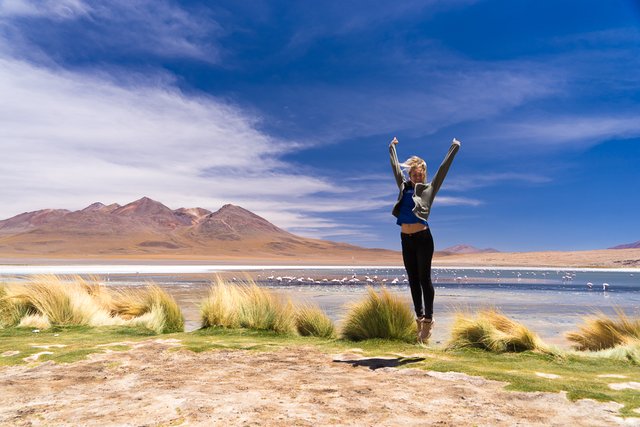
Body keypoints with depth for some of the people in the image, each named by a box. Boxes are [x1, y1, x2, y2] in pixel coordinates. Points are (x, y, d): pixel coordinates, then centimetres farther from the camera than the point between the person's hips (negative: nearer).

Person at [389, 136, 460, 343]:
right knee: (413, 280, 9)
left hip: (423, 238, -5)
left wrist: (454, 148, 7)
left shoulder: (429, 188, 4)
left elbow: (443, 168, 4)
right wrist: (392, 148, 35)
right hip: (406, 239, 5)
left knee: (424, 279, -1)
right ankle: (420, 318, 18)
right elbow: (395, 166, 25)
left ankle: (428, 319, 7)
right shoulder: (404, 186, 14)